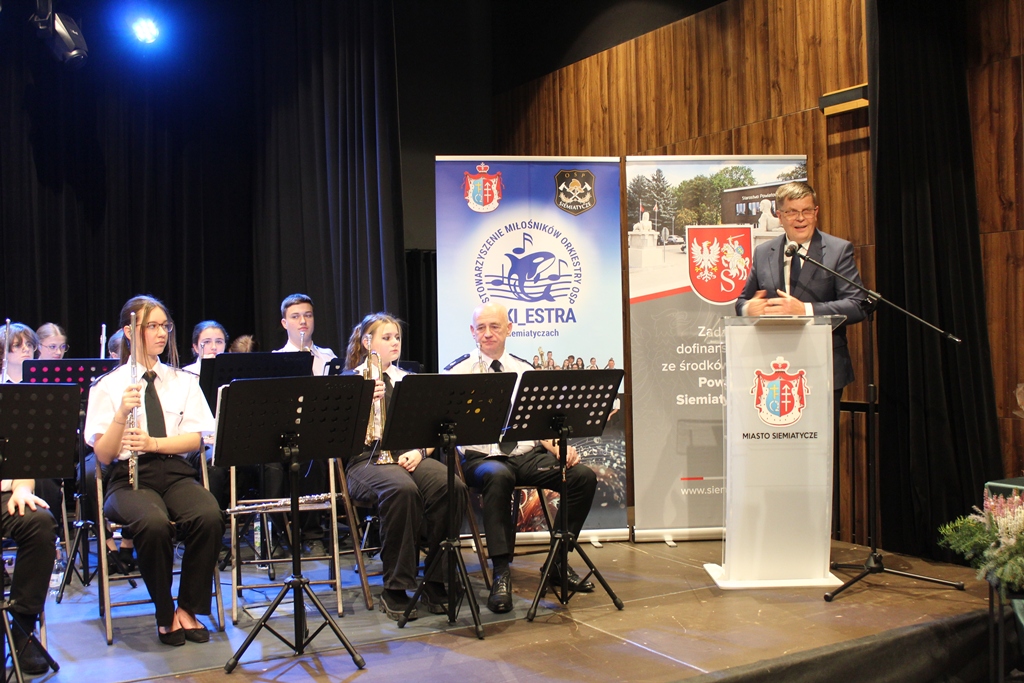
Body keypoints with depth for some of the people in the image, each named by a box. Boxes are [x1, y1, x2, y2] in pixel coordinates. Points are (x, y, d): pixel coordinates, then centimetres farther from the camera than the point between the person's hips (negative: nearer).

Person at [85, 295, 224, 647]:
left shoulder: (184, 381, 14)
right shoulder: (108, 386, 5)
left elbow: (196, 439, 5)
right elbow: (103, 455, -1)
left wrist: (155, 443, -13)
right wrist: (122, 414, -18)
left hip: (177, 473, 3)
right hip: (129, 478, -2)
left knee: (210, 516, -30)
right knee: (154, 523, -36)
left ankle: (189, 608, -10)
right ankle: (164, 613, -11)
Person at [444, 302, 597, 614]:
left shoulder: (525, 371, 15)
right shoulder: (457, 372, 3)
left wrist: (558, 448, -5)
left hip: (528, 455, 4)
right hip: (482, 457, -4)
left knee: (584, 475, -17)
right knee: (498, 476, -39)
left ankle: (559, 562, -2)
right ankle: (501, 573, -30)